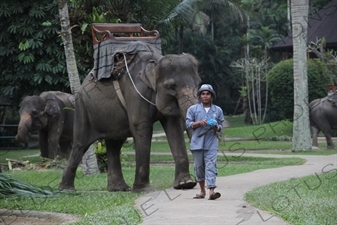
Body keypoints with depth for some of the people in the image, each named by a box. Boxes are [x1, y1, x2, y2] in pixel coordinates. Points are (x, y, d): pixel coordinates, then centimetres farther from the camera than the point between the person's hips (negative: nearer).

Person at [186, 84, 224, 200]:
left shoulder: (218, 110, 10)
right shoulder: (193, 109, 7)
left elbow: (221, 126, 15)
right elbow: (188, 124, 3)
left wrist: (216, 127, -9)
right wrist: (199, 123, -14)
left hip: (211, 143, -1)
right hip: (197, 142, 1)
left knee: (211, 166, -13)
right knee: (199, 167, 6)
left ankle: (211, 191, -24)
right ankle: (202, 191, 21)